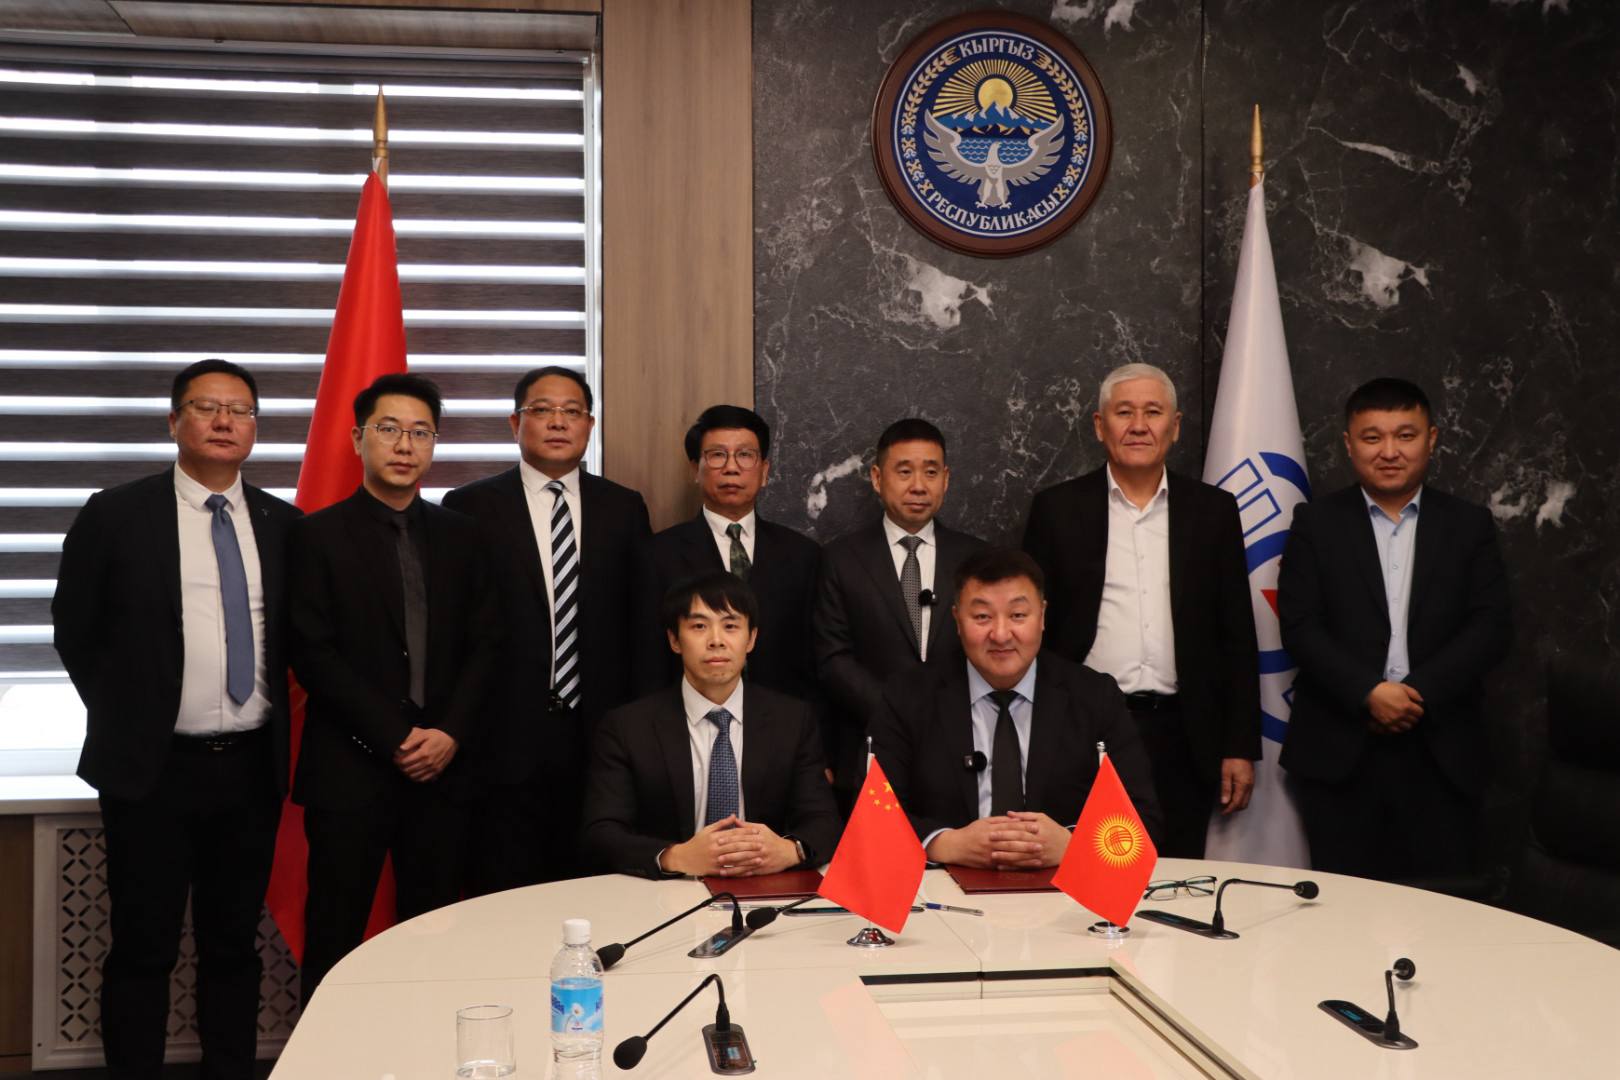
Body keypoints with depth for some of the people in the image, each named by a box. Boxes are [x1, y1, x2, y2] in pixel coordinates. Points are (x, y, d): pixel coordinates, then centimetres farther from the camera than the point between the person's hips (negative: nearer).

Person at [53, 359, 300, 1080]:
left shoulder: (282, 524, 5)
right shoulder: (117, 516, -3)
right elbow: (75, 631, 4)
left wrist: (277, 723, 7)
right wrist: (124, 718, 3)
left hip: (251, 768, 3)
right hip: (152, 769, -3)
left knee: (235, 946, 12)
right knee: (143, 950, 5)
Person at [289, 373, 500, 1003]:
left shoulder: (460, 536, 12)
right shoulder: (320, 535, 1)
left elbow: (484, 644, 8)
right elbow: (313, 655, -7)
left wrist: (449, 733, -7)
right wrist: (396, 737, -11)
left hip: (444, 767, 3)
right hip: (351, 769, -3)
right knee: (335, 938, 3)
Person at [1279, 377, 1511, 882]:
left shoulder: (1469, 525, 9)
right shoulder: (1316, 523, 5)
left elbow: (1492, 627, 1)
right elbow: (1300, 626, -3)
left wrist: (1418, 692, -11)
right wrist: (1368, 694, -15)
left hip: (1440, 751, 1)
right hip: (1339, 748, -1)